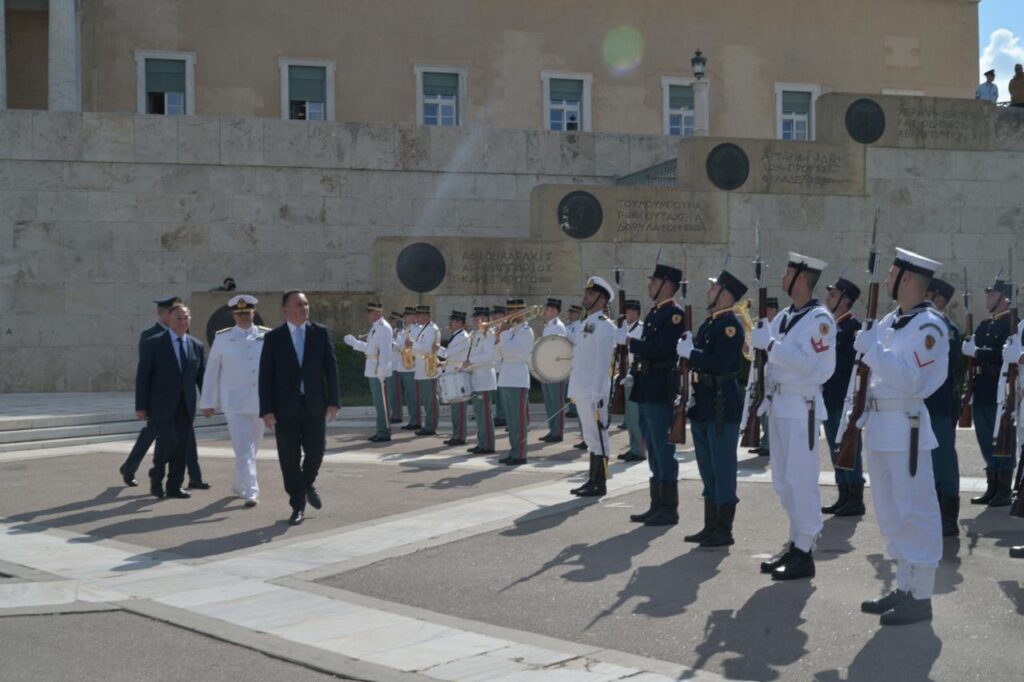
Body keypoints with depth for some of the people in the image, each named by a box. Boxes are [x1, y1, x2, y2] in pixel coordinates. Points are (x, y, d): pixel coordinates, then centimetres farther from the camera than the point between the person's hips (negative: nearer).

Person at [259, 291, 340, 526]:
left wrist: (333, 401, -4)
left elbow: (331, 368, 3)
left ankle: (308, 484, 37)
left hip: (315, 405, 1)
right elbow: (265, 375, -1)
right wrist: (266, 409, -8)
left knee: (316, 453, 6)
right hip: (286, 407, -1)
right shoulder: (273, 337, 0)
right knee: (289, 459, 2)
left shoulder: (320, 332, 4)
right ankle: (298, 506, 14)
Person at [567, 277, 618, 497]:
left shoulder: (604, 326, -11)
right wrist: (575, 391, 18)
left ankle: (599, 484, 1)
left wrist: (597, 395, -22)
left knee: (597, 436, -4)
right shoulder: (588, 324, 18)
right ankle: (593, 480, 18)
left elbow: (602, 363, -17)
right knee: (591, 437, 12)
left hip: (594, 392, -9)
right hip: (582, 391, 9)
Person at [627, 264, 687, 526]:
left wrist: (631, 343, -12)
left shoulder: (674, 314, -12)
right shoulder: (654, 313, 17)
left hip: (661, 393, -9)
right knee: (654, 453, 13)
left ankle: (669, 509, 2)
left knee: (663, 452, -4)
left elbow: (659, 349, -22)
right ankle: (657, 506, 21)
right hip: (647, 391, 9)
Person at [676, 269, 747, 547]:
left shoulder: (731, 325, -13)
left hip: (722, 405, -10)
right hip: (703, 404, 10)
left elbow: (720, 363, -24)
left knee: (723, 469, -3)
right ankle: (710, 526, 23)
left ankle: (724, 530, 4)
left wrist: (689, 352, -17)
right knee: (708, 470, 14)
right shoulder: (709, 323, 16)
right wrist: (688, 348, 1)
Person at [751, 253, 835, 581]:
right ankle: (795, 544, 24)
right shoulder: (786, 316, 14)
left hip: (802, 407, -9)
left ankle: (805, 554, 0)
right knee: (783, 480, 14)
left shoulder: (819, 318, -12)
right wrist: (762, 333, -8)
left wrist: (771, 344, -19)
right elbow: (759, 341, 12)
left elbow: (807, 363, -21)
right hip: (779, 403, 9)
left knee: (800, 479, -6)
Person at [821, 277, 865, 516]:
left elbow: (855, 362, -19)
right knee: (837, 449, 12)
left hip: (844, 399, -9)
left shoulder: (853, 326, -11)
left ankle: (856, 500, 2)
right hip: (829, 398, 9)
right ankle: (844, 497, 19)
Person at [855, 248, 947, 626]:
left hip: (906, 427, -9)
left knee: (915, 511, -3)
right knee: (891, 511, 15)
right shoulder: (889, 321, 13)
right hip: (880, 425, 9)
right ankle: (904, 588, 25)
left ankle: (920, 597, 4)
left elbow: (912, 380, -21)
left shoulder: (928, 325, -13)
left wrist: (872, 350, -20)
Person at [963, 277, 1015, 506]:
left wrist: (976, 352, -17)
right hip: (982, 393, 8)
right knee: (987, 443, 12)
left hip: (1000, 393, -8)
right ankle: (992, 488, 20)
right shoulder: (984, 325, 17)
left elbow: (1005, 354, -21)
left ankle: (1004, 491, 5)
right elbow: (970, 350, 16)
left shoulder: (1012, 324, -9)